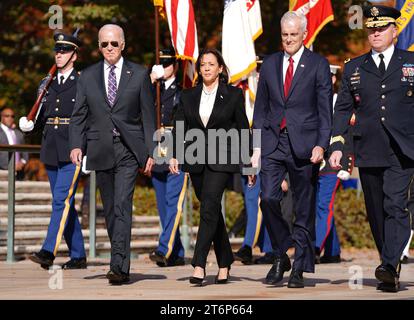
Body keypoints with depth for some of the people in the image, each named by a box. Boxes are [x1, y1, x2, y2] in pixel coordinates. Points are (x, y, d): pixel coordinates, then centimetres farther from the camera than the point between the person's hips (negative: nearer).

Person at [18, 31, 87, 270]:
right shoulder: (48, 84, 16)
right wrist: (29, 125, 0)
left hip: (73, 151, -6)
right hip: (51, 151, 6)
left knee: (62, 200, -15)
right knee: (65, 204, 9)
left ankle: (49, 252, -20)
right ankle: (78, 256, 16)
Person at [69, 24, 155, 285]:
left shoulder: (139, 75, 4)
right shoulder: (88, 76, 10)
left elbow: (148, 116, 4)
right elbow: (79, 115, 9)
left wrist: (151, 152, -2)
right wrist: (76, 145, -6)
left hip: (129, 150, -3)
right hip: (101, 152, 3)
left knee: (122, 206, -15)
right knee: (110, 211, 8)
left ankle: (119, 266, -19)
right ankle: (122, 265, 17)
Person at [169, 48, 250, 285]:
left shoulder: (233, 94, 2)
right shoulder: (188, 96, 11)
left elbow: (243, 129, 4)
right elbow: (180, 128, 7)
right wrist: (175, 155, -6)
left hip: (222, 158, -4)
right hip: (196, 159, 4)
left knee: (209, 206, -18)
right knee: (212, 211, 10)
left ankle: (200, 265, -23)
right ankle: (225, 263, 21)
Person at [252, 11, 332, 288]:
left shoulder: (318, 65, 2)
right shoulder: (269, 64, 12)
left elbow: (325, 109, -1)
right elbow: (261, 108, 14)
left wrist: (321, 145, -12)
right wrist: (256, 147, 9)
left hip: (304, 144, -2)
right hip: (273, 143, 3)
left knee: (305, 209, 2)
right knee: (268, 198, -12)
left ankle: (300, 268, 10)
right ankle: (281, 256, 7)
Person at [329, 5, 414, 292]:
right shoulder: (354, 68, 13)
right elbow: (343, 109, 11)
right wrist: (336, 145, 0)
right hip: (368, 153, 3)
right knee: (376, 213, 7)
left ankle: (389, 266, -25)